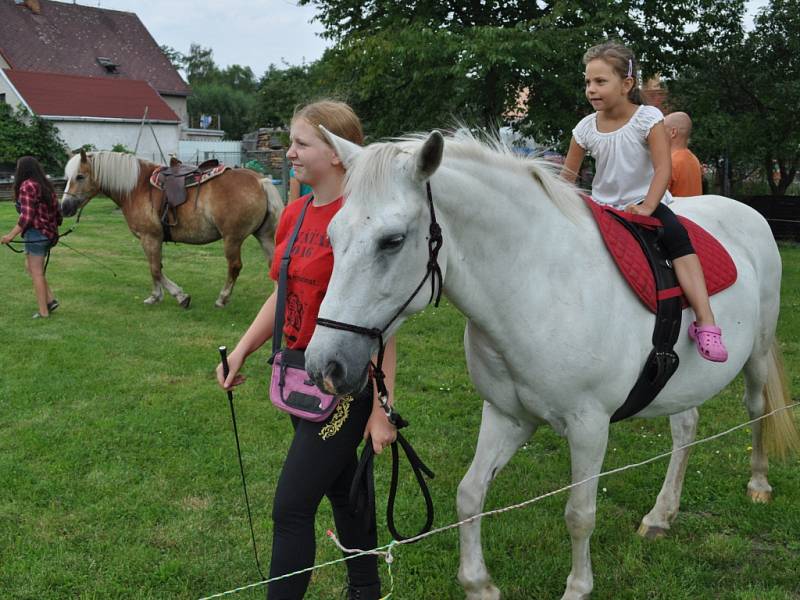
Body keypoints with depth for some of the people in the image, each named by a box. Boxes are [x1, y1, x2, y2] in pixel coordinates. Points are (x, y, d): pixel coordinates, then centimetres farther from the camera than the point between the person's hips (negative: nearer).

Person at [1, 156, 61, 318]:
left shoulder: (27, 186, -14)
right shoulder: (46, 185, 10)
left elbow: (26, 217, -19)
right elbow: (56, 209, 13)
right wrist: (54, 228, 29)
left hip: (35, 233, -8)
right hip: (49, 233, 8)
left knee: (36, 272, 2)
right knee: (30, 267, 21)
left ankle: (43, 311, 7)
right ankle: (50, 300, 16)